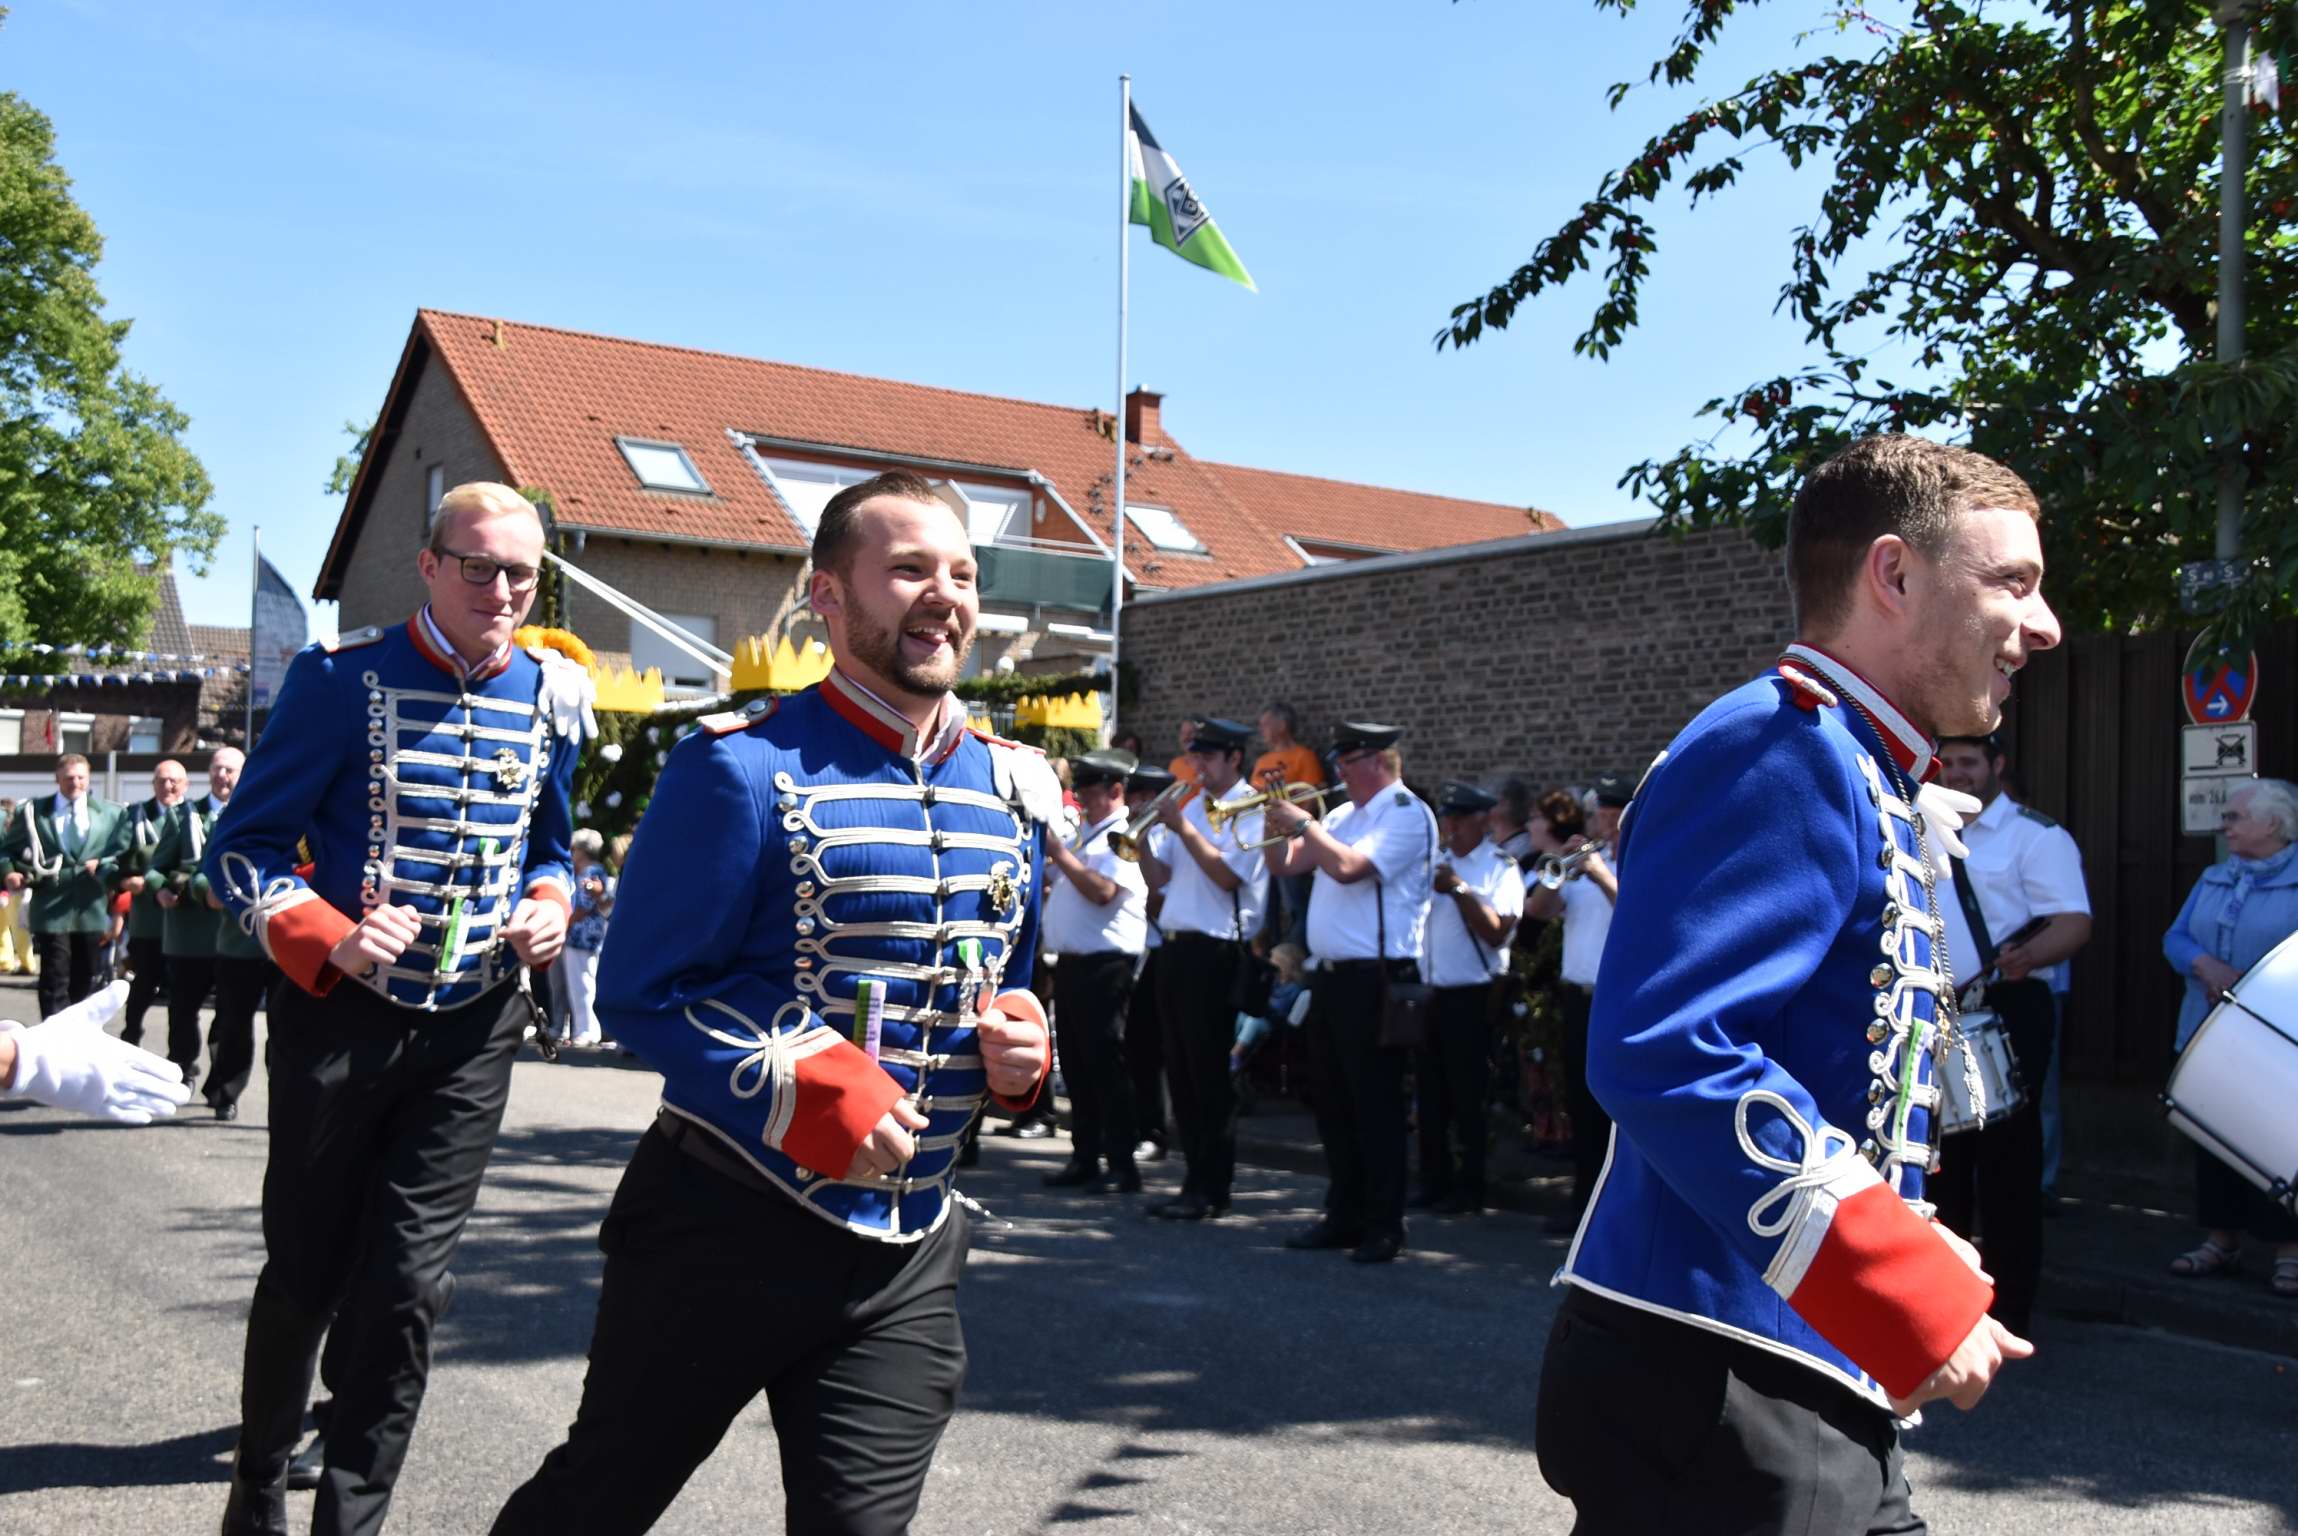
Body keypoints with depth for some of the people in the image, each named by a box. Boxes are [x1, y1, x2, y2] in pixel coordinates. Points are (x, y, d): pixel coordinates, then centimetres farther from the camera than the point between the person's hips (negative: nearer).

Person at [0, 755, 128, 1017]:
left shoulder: (111, 814, 10)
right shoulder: (33, 811, 6)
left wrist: (105, 866, -12)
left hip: (91, 910, 3)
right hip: (51, 909, -3)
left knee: (83, 981, 12)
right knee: (55, 979, -8)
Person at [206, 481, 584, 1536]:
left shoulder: (553, 699, 3)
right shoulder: (342, 681, -10)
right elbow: (240, 848, -7)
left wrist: (546, 908, -3)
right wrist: (328, 937, -22)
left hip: (472, 1031, 2)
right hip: (340, 1014, -2)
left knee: (407, 1286, 1)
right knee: (306, 1271, 11)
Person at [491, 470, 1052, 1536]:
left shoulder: (1014, 790, 7)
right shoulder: (746, 768, -13)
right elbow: (641, 994, -14)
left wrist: (1023, 1053, -3)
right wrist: (806, 1090, -25)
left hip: (907, 1251, 5)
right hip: (726, 1222, -4)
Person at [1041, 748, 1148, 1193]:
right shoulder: (1082, 833, 19)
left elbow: (1102, 891, -23)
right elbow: (1055, 885, 22)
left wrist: (1060, 854, -17)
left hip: (1105, 964, -9)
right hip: (1070, 961, 9)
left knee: (1105, 1064, -7)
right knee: (1075, 1064, 12)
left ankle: (1121, 1164, -3)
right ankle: (1085, 1157, 19)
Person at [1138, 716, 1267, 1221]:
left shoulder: (1250, 812, -6)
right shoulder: (1190, 807, 16)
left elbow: (1227, 874, -18)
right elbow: (1159, 877, 15)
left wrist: (1182, 828, -17)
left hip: (1216, 954, -8)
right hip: (1175, 948, 8)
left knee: (1210, 1076, -3)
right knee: (1181, 1072, 11)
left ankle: (1210, 1192, 3)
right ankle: (1195, 1177, 20)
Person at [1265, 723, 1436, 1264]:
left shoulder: (1406, 813, -11)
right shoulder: (1343, 814, 15)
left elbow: (1348, 866, -24)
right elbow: (1286, 864, 18)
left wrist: (1303, 821, -13)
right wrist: (1278, 821, 2)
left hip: (1373, 980, -9)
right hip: (1331, 976, 9)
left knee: (1375, 1107, -3)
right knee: (1332, 1103, 14)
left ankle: (1384, 1227, 5)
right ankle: (1344, 1216, 24)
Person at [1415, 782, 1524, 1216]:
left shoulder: (1501, 868, -3)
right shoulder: (1432, 863, 14)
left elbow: (1496, 932, -16)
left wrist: (1459, 889, -18)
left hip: (1471, 997, -6)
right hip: (1427, 992, 6)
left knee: (1468, 1098, 1)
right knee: (1431, 1095, 11)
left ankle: (1469, 1190, 9)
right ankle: (1435, 1182, 21)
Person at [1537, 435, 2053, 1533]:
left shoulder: (1863, 783, 16)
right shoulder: (1782, 750, -15)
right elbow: (1663, 1053, -28)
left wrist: (1919, 1283, 16)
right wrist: (1917, 1297, -24)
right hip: (1716, 1397, -10)